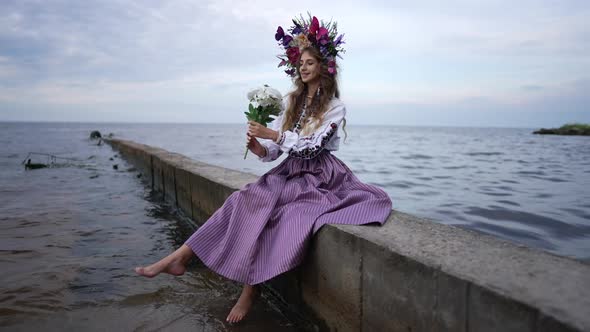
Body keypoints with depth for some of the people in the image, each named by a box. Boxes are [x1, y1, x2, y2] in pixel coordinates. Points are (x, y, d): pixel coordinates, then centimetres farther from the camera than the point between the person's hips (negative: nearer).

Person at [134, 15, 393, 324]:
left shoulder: (335, 106, -2)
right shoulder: (290, 101, 13)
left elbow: (313, 145, -15)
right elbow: (273, 152, 8)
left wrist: (272, 134, -22)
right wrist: (258, 147, -15)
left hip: (319, 177, -4)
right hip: (290, 172, 5)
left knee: (259, 205, -28)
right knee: (247, 200, -22)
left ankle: (251, 288, -18)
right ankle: (180, 256, -25)